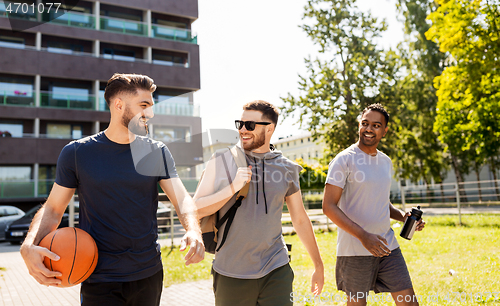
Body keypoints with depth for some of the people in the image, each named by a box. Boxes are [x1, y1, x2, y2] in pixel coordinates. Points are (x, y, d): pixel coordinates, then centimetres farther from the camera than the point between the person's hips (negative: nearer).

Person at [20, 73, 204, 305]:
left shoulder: (157, 153, 1)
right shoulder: (76, 153, -5)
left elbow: (182, 198, -5)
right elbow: (53, 208, 0)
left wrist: (193, 231, -26)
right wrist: (29, 246, -19)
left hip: (150, 275, 3)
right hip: (100, 279, -2)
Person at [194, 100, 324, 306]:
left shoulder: (287, 168, 3)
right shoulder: (223, 160, -3)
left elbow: (300, 219, 12)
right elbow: (196, 210, -6)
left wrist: (318, 266, 16)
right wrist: (233, 187, -20)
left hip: (276, 271, 1)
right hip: (231, 274, -1)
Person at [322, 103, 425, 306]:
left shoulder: (386, 162, 11)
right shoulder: (344, 160, -10)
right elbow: (328, 206, -16)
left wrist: (403, 216, 2)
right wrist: (363, 236, -24)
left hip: (387, 245, 6)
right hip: (354, 250, -6)